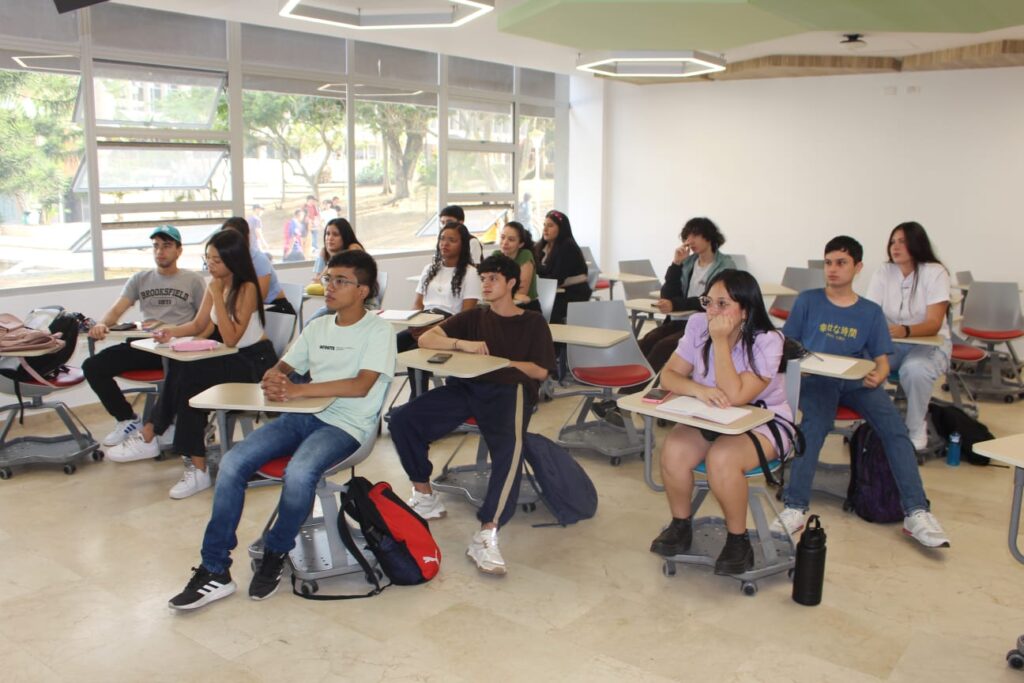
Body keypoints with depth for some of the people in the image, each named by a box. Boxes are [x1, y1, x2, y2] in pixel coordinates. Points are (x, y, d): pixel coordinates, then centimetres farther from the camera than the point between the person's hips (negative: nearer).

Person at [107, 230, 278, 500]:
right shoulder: (215, 285, 7)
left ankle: (149, 437, -12)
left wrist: (217, 296, -23)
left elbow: (231, 338, -21)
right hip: (231, 359, 7)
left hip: (255, 359, -7)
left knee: (188, 375, -26)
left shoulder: (247, 288, -16)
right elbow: (199, 325, 11)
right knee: (183, 372, -19)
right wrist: (172, 331, -9)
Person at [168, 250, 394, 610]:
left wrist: (298, 389, -23)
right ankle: (214, 570, -7)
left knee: (299, 473, -35)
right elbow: (280, 368, 19)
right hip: (303, 416, 6)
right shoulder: (317, 327, 19)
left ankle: (275, 554, -6)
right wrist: (273, 381, -7)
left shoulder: (378, 331, -2)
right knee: (232, 463, -15)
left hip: (346, 425, -6)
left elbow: (361, 385, -16)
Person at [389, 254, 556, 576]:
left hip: (509, 390, -4)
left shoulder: (533, 322, 17)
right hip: (467, 386, 4)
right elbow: (426, 339, 13)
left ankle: (487, 534, -39)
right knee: (402, 419, -20)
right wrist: (462, 344, -4)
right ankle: (425, 497, -4)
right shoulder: (474, 317, 24)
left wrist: (499, 362, 1)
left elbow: (540, 371, 8)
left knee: (510, 447, -38)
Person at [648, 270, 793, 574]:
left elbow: (736, 396, -29)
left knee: (721, 458, -34)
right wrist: (699, 389, -29)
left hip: (762, 422, -4)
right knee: (673, 451, -26)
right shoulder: (698, 325, -7)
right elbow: (669, 375, -8)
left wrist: (721, 342, -30)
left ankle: (738, 539, -9)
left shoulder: (767, 341, -20)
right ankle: (680, 526, 1)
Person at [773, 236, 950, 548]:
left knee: (895, 428, -24)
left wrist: (877, 376, -13)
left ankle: (916, 513, -24)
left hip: (857, 381, 2)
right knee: (814, 424, -34)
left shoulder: (871, 312, 14)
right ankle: (795, 509, -35)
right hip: (816, 379, -2)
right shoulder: (808, 301, 10)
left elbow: (881, 360, 11)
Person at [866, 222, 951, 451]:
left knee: (914, 369, -36)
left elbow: (933, 324, -20)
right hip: (890, 344, 3)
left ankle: (916, 429, -9)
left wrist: (906, 330, -41)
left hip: (929, 344, -3)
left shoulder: (935, 273, -10)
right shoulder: (883, 273, 0)